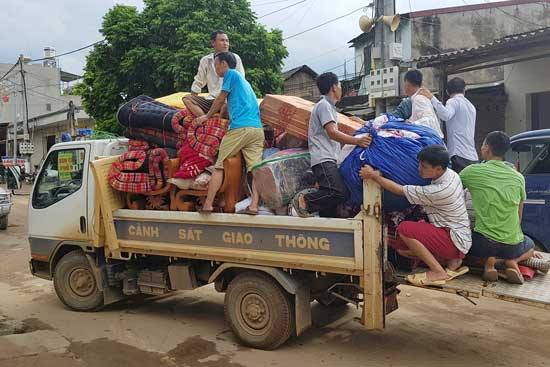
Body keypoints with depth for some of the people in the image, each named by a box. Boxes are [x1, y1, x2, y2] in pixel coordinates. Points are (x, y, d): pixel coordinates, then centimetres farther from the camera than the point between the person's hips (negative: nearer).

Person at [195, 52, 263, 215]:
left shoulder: (231, 74, 8)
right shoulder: (243, 80, 29)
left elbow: (220, 100, 9)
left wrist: (206, 116, 22)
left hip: (239, 127, -7)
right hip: (257, 129, 7)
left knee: (219, 166, 1)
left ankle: (208, 204, 1)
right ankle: (254, 206, -13)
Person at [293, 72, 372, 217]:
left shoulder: (329, 106, 26)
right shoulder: (324, 105, -5)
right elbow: (332, 133, -17)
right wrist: (357, 141, -26)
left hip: (329, 159, 10)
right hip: (323, 159, -10)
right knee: (338, 192, -23)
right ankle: (304, 201, -12)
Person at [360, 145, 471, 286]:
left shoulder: (440, 191, -29)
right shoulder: (450, 173, -3)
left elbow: (400, 190, -21)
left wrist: (374, 176, -13)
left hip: (455, 241, -9)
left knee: (404, 228, -21)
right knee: (401, 248, 4)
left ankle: (438, 272, -10)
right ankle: (449, 261, 8)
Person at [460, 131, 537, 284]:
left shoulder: (473, 171, -7)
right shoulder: (519, 178, 4)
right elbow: (519, 215, 14)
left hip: (484, 243, -2)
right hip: (513, 245, 3)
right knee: (530, 245, 38)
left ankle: (488, 261, 3)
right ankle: (513, 261, 4)